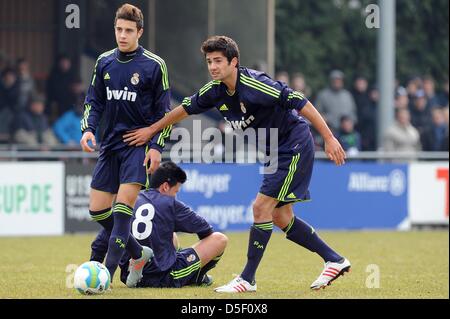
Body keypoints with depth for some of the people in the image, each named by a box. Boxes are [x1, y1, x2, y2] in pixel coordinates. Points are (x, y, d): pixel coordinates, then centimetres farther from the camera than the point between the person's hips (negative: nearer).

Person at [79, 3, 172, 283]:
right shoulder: (104, 62, 6)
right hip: (111, 144, 6)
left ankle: (107, 274, -18)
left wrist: (156, 147, -11)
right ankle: (139, 254, 23)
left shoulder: (154, 65, -7)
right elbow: (94, 101, 15)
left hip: (140, 143, -6)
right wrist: (88, 129, -2)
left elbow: (164, 111, -3)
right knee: (98, 209, 3)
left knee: (123, 204, -18)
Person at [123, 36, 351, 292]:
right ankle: (334, 260, 20)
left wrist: (329, 138, -26)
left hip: (295, 146, -9)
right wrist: (152, 130, 25)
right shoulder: (215, 91, -2)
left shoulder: (254, 84, -25)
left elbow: (301, 103, -25)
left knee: (262, 207, -12)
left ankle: (248, 279, -6)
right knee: (281, 218, 9)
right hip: (276, 153, 9)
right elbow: (186, 108, 17)